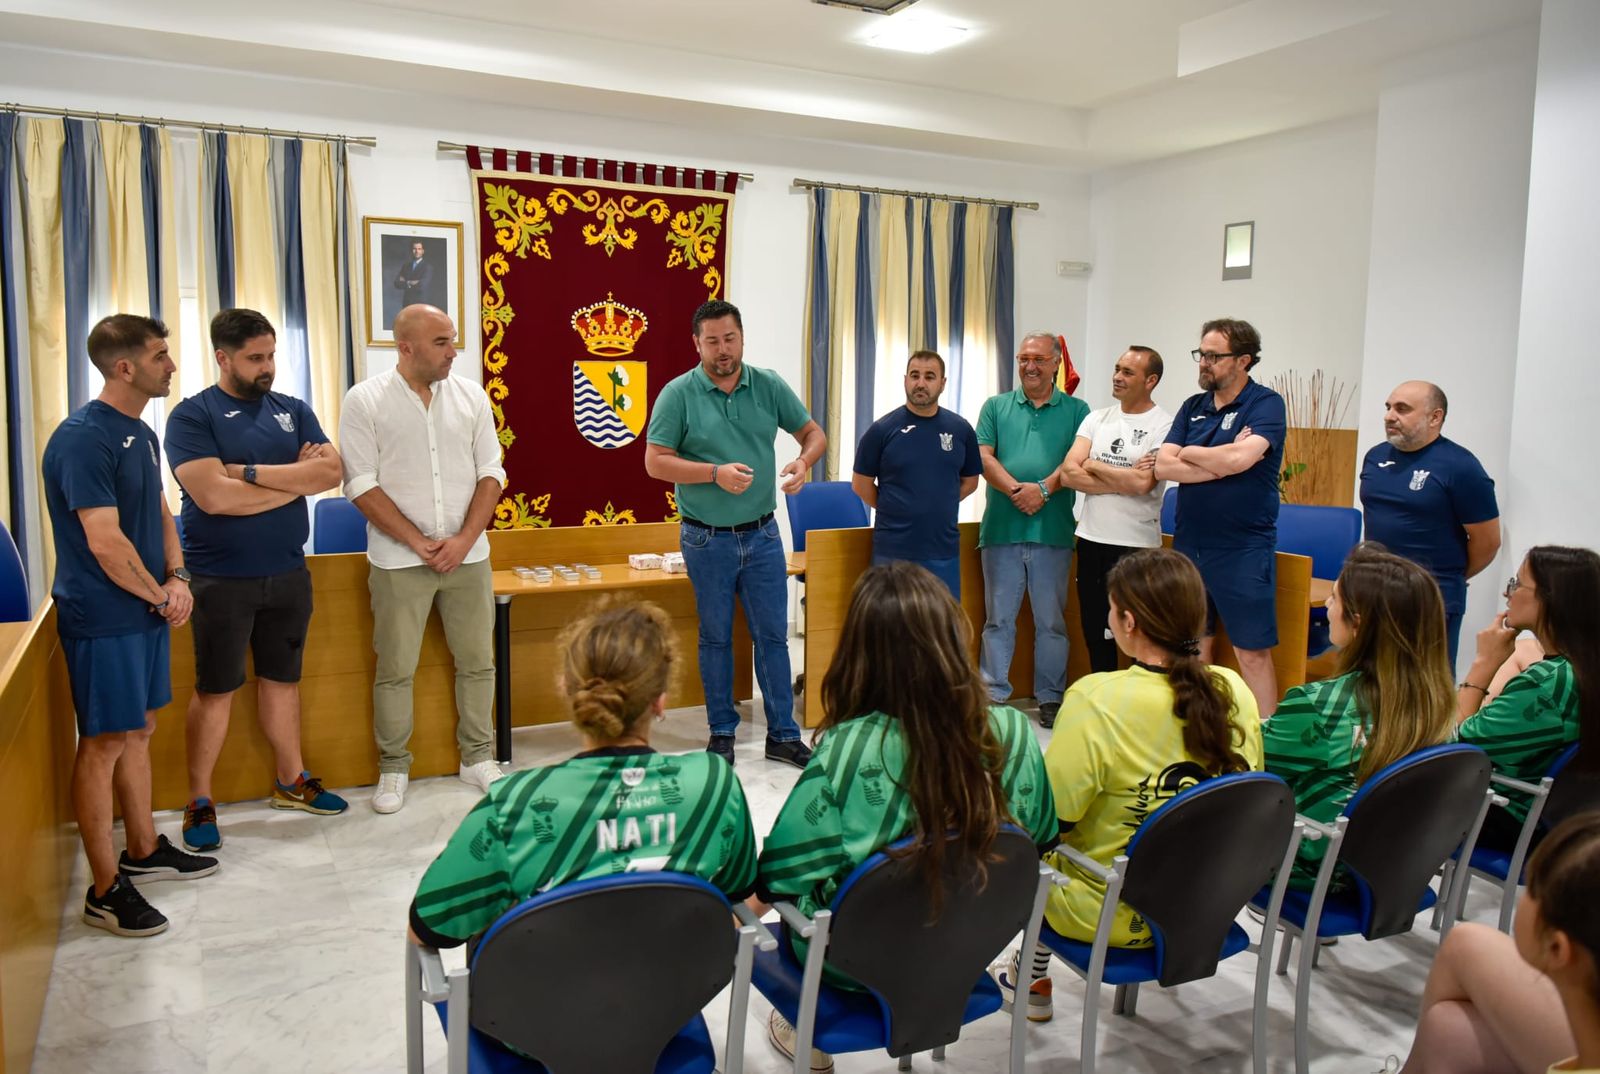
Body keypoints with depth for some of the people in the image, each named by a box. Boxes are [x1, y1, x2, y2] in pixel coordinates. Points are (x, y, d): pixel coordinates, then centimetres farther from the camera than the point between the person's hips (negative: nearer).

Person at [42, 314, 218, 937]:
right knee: (104, 743, -1)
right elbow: (105, 542, -23)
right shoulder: (83, 438, -19)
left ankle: (145, 850, 33)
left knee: (139, 730, 18)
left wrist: (177, 577, 0)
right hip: (103, 619, -9)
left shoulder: (141, 433, 11)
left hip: (147, 608, 9)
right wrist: (161, 595, -10)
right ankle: (105, 890, 9)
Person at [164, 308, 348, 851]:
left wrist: (249, 471, -17)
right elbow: (214, 496, -22)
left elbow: (331, 471, -9)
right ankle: (199, 801, 18)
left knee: (282, 679, 16)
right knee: (215, 689, 5)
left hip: (288, 573, 4)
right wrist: (297, 478, -13)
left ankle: (291, 780, 29)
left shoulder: (293, 411, 6)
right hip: (221, 580, -4)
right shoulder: (192, 415, -9)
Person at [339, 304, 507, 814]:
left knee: (477, 661, 9)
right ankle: (393, 768, 20)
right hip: (399, 560, -3)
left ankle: (478, 758, 24)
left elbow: (490, 473, 4)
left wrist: (464, 540, -8)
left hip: (467, 555, 3)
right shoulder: (366, 400, -3)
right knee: (395, 669, 5)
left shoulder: (471, 396, 5)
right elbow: (362, 485, -7)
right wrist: (420, 543, -12)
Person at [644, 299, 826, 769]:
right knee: (716, 638, 10)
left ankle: (783, 735, 18)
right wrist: (715, 473, -21)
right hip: (707, 540, -2)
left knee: (773, 635, 7)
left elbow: (814, 433, 8)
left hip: (762, 535, 2)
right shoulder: (678, 394, -7)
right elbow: (655, 462, -9)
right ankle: (722, 733, 24)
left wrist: (803, 461, -15)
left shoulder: (768, 386, 2)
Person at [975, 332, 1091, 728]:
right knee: (998, 618, 5)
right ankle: (993, 695, 13)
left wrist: (1045, 489, -17)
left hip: (1053, 530, 0)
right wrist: (1016, 490, -15)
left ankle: (1050, 697, 17)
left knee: (1051, 619, 7)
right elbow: (984, 457, 0)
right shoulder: (996, 407, 12)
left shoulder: (1076, 410, 10)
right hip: (1001, 529, 1)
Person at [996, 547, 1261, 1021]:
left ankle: (1033, 983, 35)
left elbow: (1048, 818, -20)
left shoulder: (1097, 700, -27)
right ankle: (1032, 972, 38)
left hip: (1114, 917, -6)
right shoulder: (1235, 691, -9)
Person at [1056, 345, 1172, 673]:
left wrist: (1093, 465, -7)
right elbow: (1068, 474, -4)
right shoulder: (1096, 419, 8)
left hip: (1137, 546, -5)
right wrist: (1124, 481, -13)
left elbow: (1142, 484, -21)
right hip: (1091, 540, 5)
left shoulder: (1163, 425, -8)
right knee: (1095, 634, 16)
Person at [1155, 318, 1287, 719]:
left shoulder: (1266, 404, -6)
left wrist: (1190, 453, -6)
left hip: (1243, 549, -6)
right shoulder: (1193, 407, 10)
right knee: (1193, 646, 15)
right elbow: (1163, 467, -3)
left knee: (1252, 652, 0)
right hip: (1189, 544, 6)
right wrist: (1222, 462, -14)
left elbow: (1239, 459, -23)